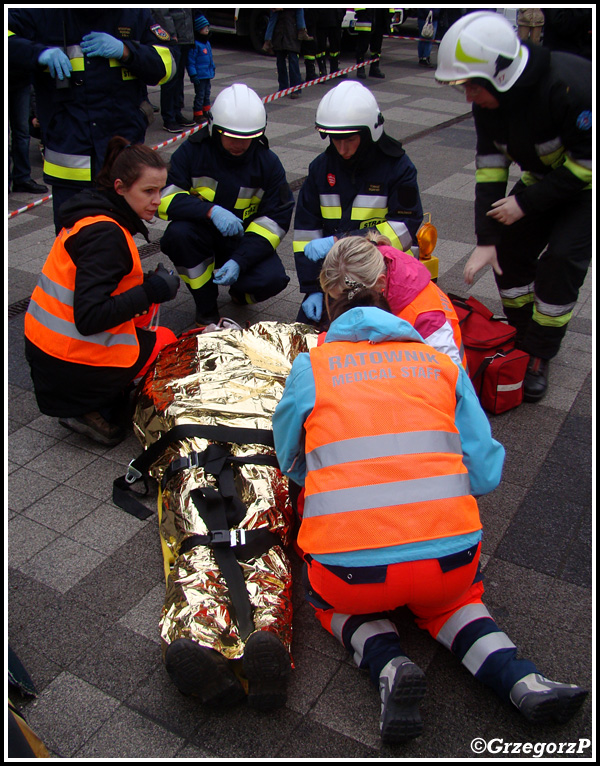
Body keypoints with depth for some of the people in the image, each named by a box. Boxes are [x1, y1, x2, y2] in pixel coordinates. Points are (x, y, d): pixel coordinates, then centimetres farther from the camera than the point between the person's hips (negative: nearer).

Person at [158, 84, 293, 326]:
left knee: (273, 279, -28)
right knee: (178, 232, -34)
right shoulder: (192, 151, -10)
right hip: (202, 236, 0)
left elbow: (276, 219, -10)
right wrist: (211, 210, -36)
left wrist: (240, 261, -24)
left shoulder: (268, 162, -6)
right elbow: (165, 199, -18)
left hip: (245, 242, 0)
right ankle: (206, 306, -11)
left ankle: (239, 291, 13)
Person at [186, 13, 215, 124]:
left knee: (207, 93, 18)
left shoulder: (207, 43, 11)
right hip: (199, 76, -9)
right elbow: (190, 61, -19)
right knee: (200, 95, -3)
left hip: (207, 75, 9)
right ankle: (197, 115, 4)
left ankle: (206, 111, 32)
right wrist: (193, 75, -21)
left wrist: (212, 69, 25)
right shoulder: (195, 45, -18)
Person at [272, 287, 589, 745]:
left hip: (350, 570, -1)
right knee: (449, 594, 35)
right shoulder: (441, 364, 13)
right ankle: (519, 679, 9)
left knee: (330, 595, 32)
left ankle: (388, 667, 3)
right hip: (450, 561, 2)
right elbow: (485, 474, 12)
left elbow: (291, 464, 21)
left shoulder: (310, 366, 9)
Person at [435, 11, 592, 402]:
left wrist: (527, 202, -24)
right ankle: (523, 338, 18)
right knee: (509, 249, -2)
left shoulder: (569, 87, -36)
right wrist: (485, 240, -15)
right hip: (546, 177, 7)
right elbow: (490, 167, -10)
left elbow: (586, 164, -28)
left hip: (585, 183, -7)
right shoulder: (490, 98, -14)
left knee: (561, 258, -18)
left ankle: (539, 358, -2)